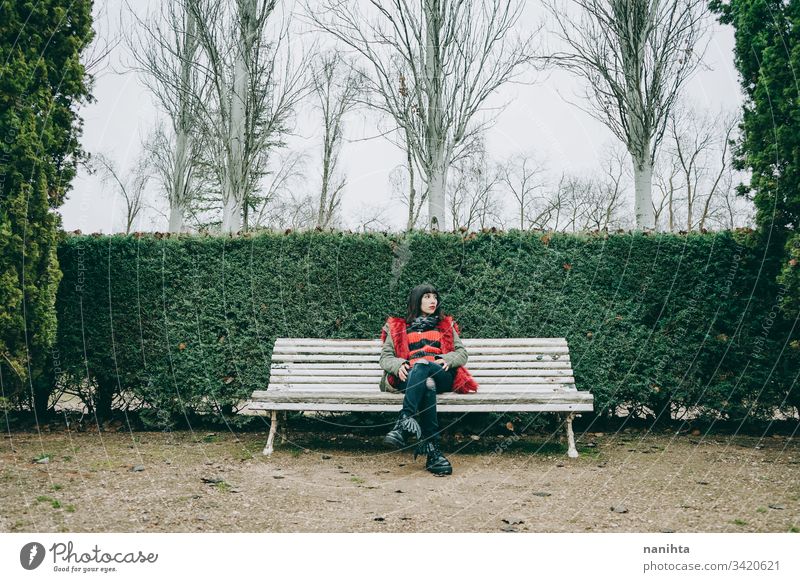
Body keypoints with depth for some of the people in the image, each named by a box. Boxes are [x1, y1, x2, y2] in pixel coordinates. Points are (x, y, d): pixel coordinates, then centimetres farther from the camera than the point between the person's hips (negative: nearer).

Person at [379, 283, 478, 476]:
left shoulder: (446, 325, 29)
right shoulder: (397, 327, 25)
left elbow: (462, 353, 19)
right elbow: (385, 357, 15)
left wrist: (447, 359, -5)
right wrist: (399, 365, -10)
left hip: (442, 376, 0)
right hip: (408, 378, 0)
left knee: (421, 365, -38)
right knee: (428, 384, -40)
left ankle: (404, 422, -53)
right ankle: (433, 450, -50)